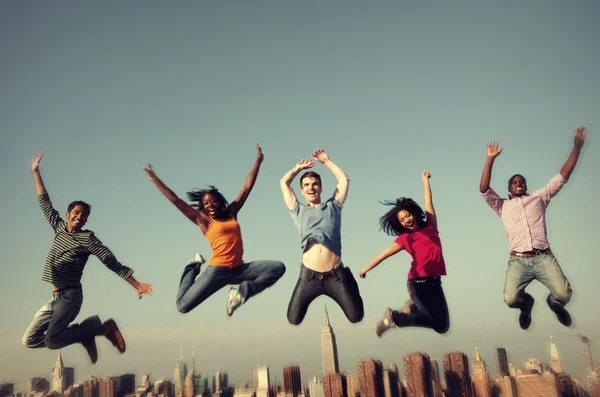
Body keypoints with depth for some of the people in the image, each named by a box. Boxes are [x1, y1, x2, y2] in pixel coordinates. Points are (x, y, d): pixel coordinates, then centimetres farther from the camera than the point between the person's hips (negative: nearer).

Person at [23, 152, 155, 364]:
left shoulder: (87, 238, -8)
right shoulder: (59, 227, 10)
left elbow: (112, 262, -13)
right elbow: (45, 204, 18)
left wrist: (137, 285, -20)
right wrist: (36, 172, 19)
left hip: (70, 296, -7)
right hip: (55, 297, 7)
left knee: (51, 341, -21)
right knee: (29, 340, 5)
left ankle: (99, 325, -4)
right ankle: (84, 335, 10)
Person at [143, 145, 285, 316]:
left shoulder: (231, 213, 13)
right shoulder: (203, 220, 3)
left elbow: (247, 187, 16)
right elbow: (176, 201, 1)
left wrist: (258, 161, 18)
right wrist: (155, 179, 0)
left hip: (239, 269, 4)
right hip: (217, 271, -4)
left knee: (278, 268, -8)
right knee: (183, 306, -9)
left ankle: (242, 292, -4)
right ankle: (193, 267, 18)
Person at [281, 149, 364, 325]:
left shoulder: (332, 207, 15)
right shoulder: (298, 211, 16)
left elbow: (344, 179, 16)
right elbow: (284, 182, 19)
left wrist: (326, 161, 21)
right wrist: (300, 167, 28)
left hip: (336, 275, -1)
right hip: (309, 276, 1)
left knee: (356, 316, 4)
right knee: (293, 320, 4)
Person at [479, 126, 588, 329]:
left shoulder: (539, 197, 20)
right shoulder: (502, 206, 17)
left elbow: (563, 176, 15)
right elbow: (484, 189, 2)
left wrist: (577, 146, 8)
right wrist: (490, 159, -5)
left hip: (544, 258, 1)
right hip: (518, 261, -1)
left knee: (563, 294, -20)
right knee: (511, 299, -21)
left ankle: (553, 303, 19)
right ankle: (526, 302, 18)